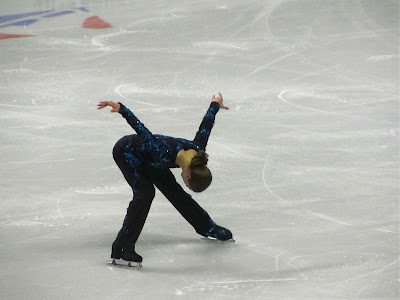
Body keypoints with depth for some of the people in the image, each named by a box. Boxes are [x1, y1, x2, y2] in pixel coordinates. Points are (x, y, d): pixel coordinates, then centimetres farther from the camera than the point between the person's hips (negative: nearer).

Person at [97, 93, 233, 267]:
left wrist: (215, 105, 15)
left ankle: (208, 228, 33)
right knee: (145, 193, -24)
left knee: (175, 192, 13)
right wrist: (120, 108, -47)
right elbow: (141, 129, -42)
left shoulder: (197, 149, -21)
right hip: (126, 152, -7)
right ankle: (121, 250, -25)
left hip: (146, 157, 7)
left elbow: (206, 125, -3)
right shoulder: (163, 154, -42)